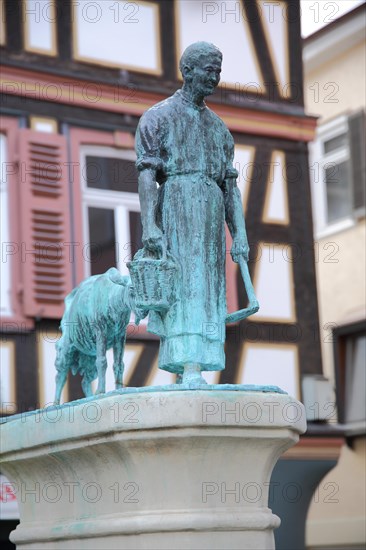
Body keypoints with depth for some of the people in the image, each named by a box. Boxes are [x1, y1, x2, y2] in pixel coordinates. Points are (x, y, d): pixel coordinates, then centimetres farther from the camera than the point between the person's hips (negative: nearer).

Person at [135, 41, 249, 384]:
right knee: (184, 285, -15)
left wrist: (240, 234, 8)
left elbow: (230, 185, 18)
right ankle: (190, 370, -23)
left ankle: (195, 369, -3)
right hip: (175, 209, -6)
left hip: (212, 217, 6)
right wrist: (149, 226, -17)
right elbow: (146, 175, -5)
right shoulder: (158, 117, 5)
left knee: (207, 290, -2)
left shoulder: (219, 127, 22)